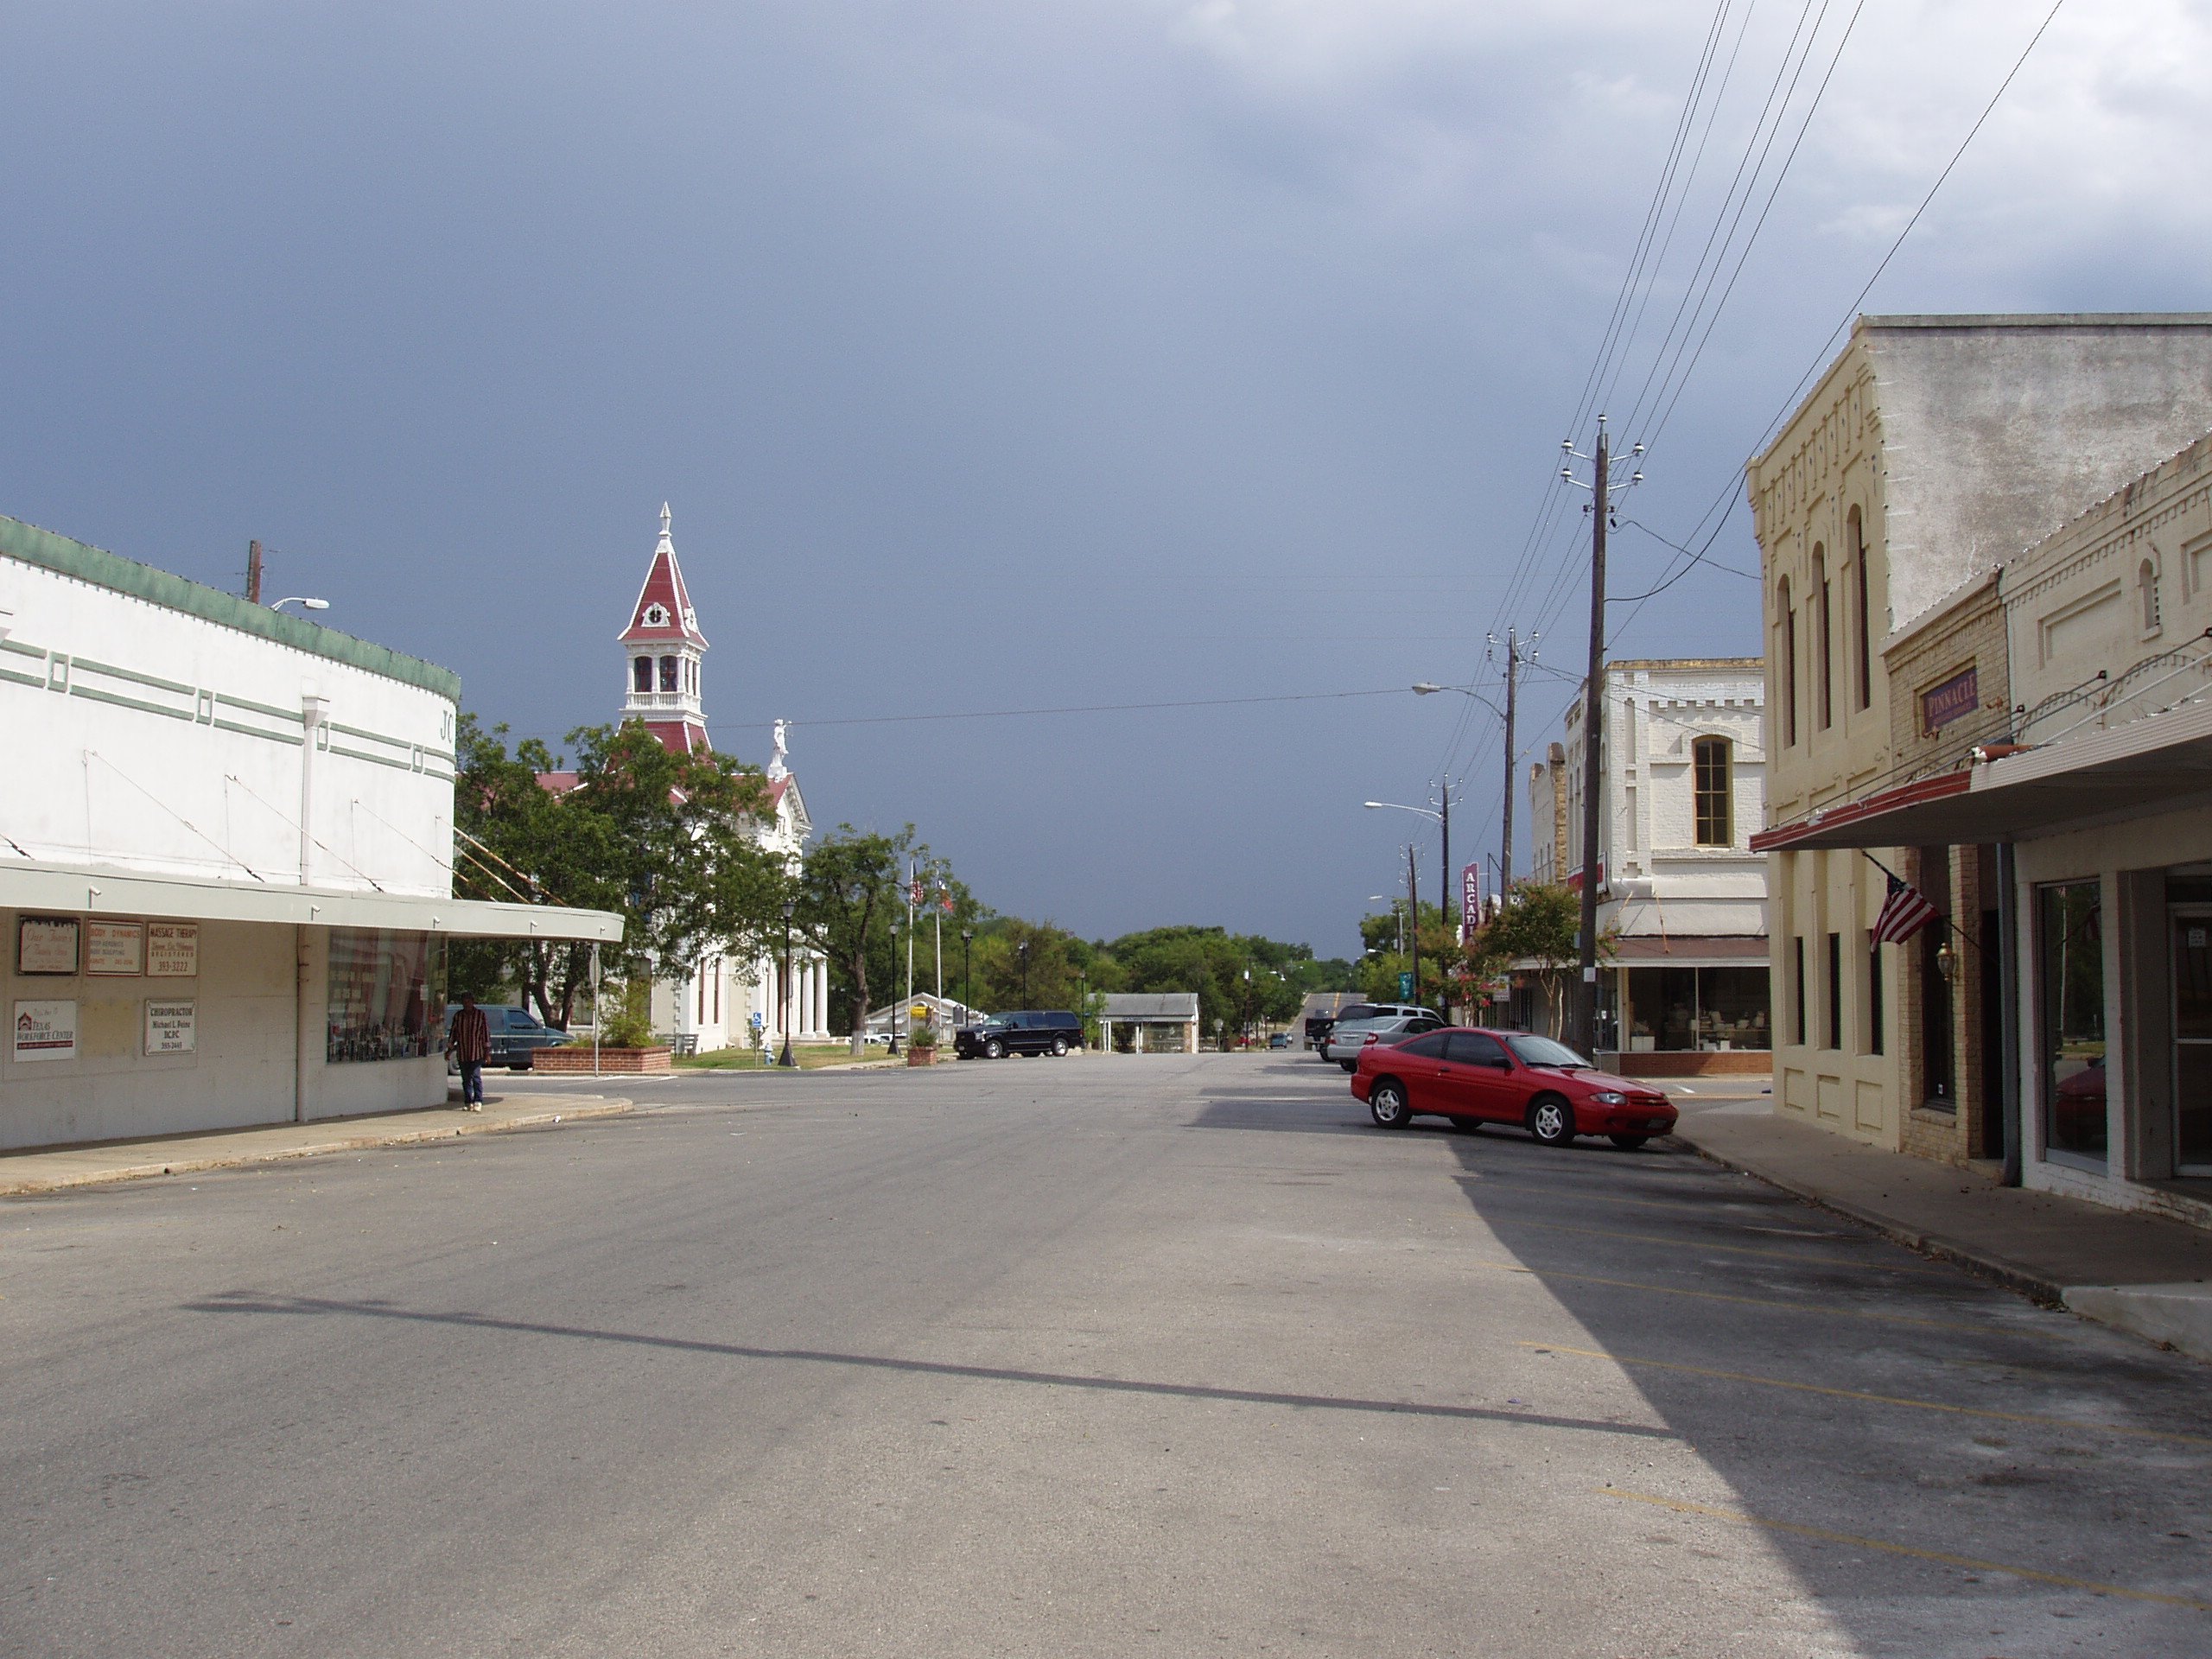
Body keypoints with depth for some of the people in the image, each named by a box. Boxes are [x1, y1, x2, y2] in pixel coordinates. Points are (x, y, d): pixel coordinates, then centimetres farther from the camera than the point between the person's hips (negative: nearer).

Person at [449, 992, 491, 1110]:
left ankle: (478, 1102, -6)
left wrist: (487, 1051, -3)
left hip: (477, 1053, -3)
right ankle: (468, 1103, 12)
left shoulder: (480, 1014, 1)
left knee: (476, 1077, -11)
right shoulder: (458, 1016, 9)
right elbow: (453, 1033, 16)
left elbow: (486, 1032, 1)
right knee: (466, 1079, 6)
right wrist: (450, 1049, 12)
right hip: (462, 1053, 3)